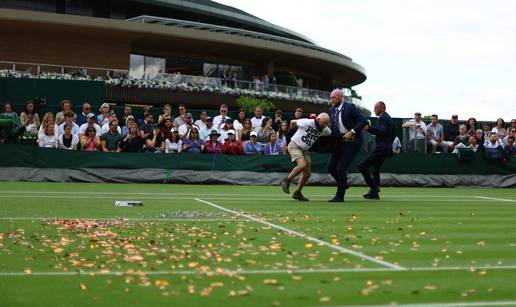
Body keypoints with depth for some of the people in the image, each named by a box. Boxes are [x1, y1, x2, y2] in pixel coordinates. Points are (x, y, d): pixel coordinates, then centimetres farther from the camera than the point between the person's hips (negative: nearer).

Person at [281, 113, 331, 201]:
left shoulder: (325, 130, -3)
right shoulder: (307, 122, -21)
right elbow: (292, 122, -7)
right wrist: (292, 130, 11)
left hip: (305, 150, 7)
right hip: (294, 146, -7)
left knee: (307, 173, 2)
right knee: (303, 165, -29)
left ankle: (297, 193, 18)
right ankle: (287, 180, -9)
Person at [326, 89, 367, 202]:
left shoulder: (350, 107, -11)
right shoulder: (331, 110, 9)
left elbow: (363, 121, -16)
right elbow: (330, 126, 11)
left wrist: (352, 132, -22)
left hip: (352, 142, -7)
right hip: (340, 142, 7)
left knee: (341, 168, -10)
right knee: (331, 167, 5)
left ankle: (340, 196, 3)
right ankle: (343, 184, 31)